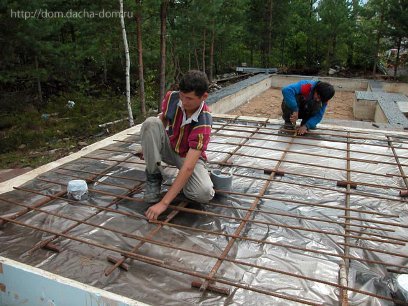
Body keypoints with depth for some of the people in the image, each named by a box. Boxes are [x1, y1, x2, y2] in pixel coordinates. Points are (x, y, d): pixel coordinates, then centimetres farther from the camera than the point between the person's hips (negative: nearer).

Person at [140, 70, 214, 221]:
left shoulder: (203, 122, -33)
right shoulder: (171, 97, -20)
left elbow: (188, 167, -39)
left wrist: (163, 203, -42)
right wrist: (149, 143, -2)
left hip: (189, 156, -4)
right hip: (169, 147, 4)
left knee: (204, 194, -33)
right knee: (151, 123, -28)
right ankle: (153, 176, -12)